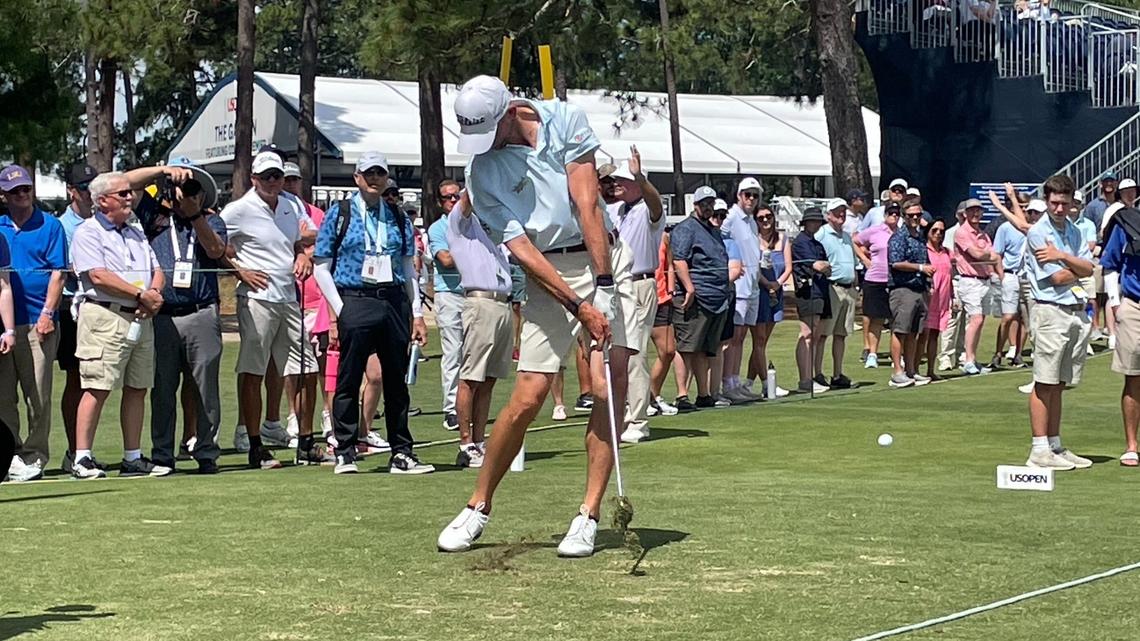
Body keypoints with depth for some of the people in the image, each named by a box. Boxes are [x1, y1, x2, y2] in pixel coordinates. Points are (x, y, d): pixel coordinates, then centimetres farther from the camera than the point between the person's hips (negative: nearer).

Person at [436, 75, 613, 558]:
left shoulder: (565, 121, -4)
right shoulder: (483, 171, -3)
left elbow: (587, 204, -10)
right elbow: (520, 248, -9)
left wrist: (603, 285, -16)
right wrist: (578, 307, -17)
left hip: (602, 260, 0)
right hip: (547, 276, 0)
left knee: (608, 390, -9)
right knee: (527, 397, -7)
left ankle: (588, 516, -3)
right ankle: (478, 508, 8)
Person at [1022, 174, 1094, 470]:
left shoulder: (1073, 230, 15)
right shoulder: (1038, 232, -8)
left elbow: (1088, 269, 3)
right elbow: (1059, 278, -12)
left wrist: (1062, 256, -12)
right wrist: (1077, 268, 6)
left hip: (1077, 311, 7)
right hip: (1050, 310, -7)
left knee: (1058, 385, 10)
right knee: (1044, 384, -5)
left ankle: (1055, 446, 14)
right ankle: (1039, 451, -4)